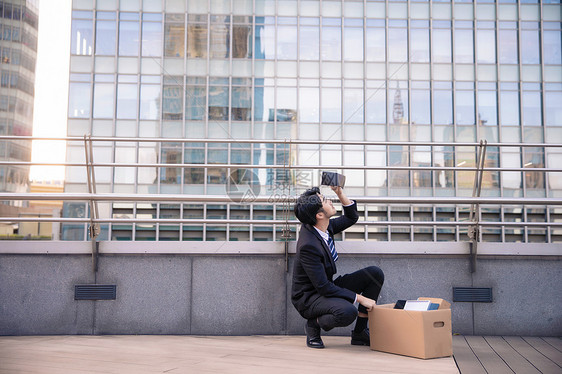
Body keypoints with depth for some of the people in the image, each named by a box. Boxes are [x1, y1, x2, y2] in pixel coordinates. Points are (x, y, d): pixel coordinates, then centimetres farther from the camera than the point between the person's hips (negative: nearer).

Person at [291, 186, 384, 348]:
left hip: (327, 287, 9)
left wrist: (340, 193, -2)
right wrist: (360, 298, -23)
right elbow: (323, 287, -26)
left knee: (375, 274, -1)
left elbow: (351, 217, 15)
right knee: (347, 312, -38)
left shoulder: (325, 226, -3)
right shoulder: (308, 245, -29)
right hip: (309, 297, -9)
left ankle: (360, 332, 6)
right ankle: (314, 323, -5)